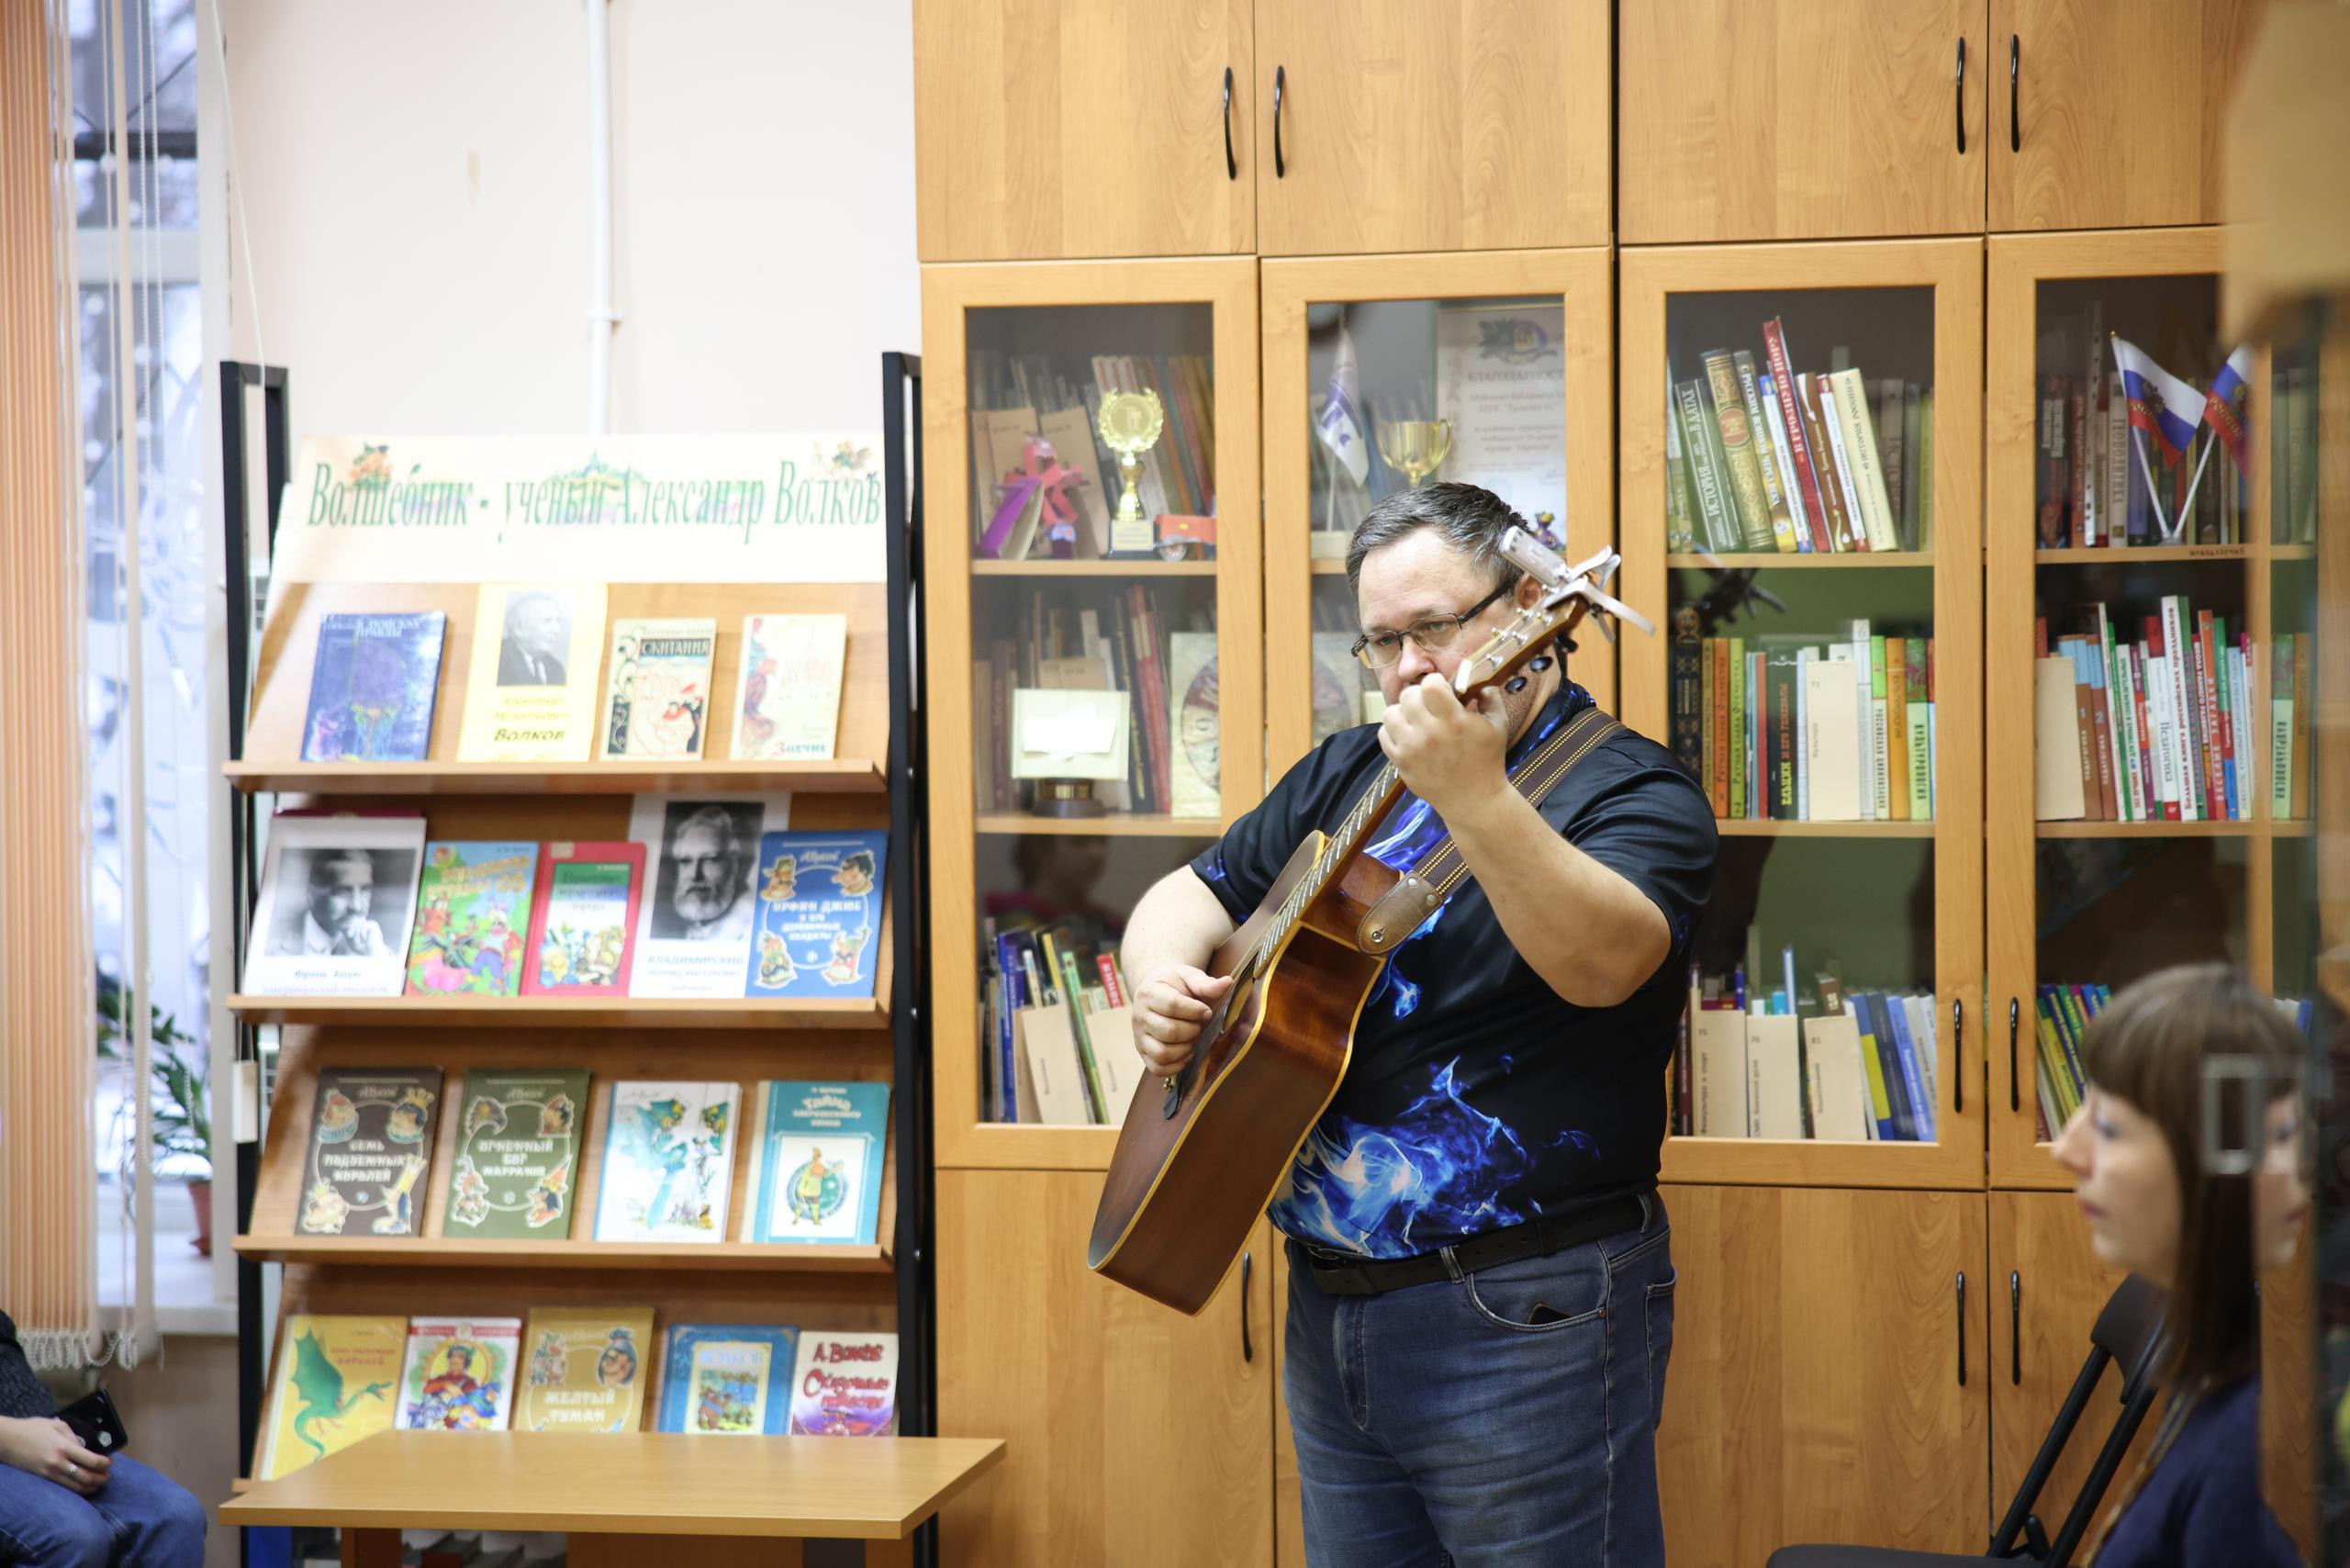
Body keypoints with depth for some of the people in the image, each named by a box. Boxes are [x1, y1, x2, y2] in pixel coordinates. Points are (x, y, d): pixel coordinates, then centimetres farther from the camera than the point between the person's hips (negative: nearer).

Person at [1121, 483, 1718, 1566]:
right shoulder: (1345, 777, 13)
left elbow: (1603, 963, -29)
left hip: (1523, 1316, -7)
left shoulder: (1629, 792, -9)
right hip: (1329, 1303, 7)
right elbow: (1191, 896, 20)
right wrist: (1161, 979, -3)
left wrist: (1474, 794, -41)